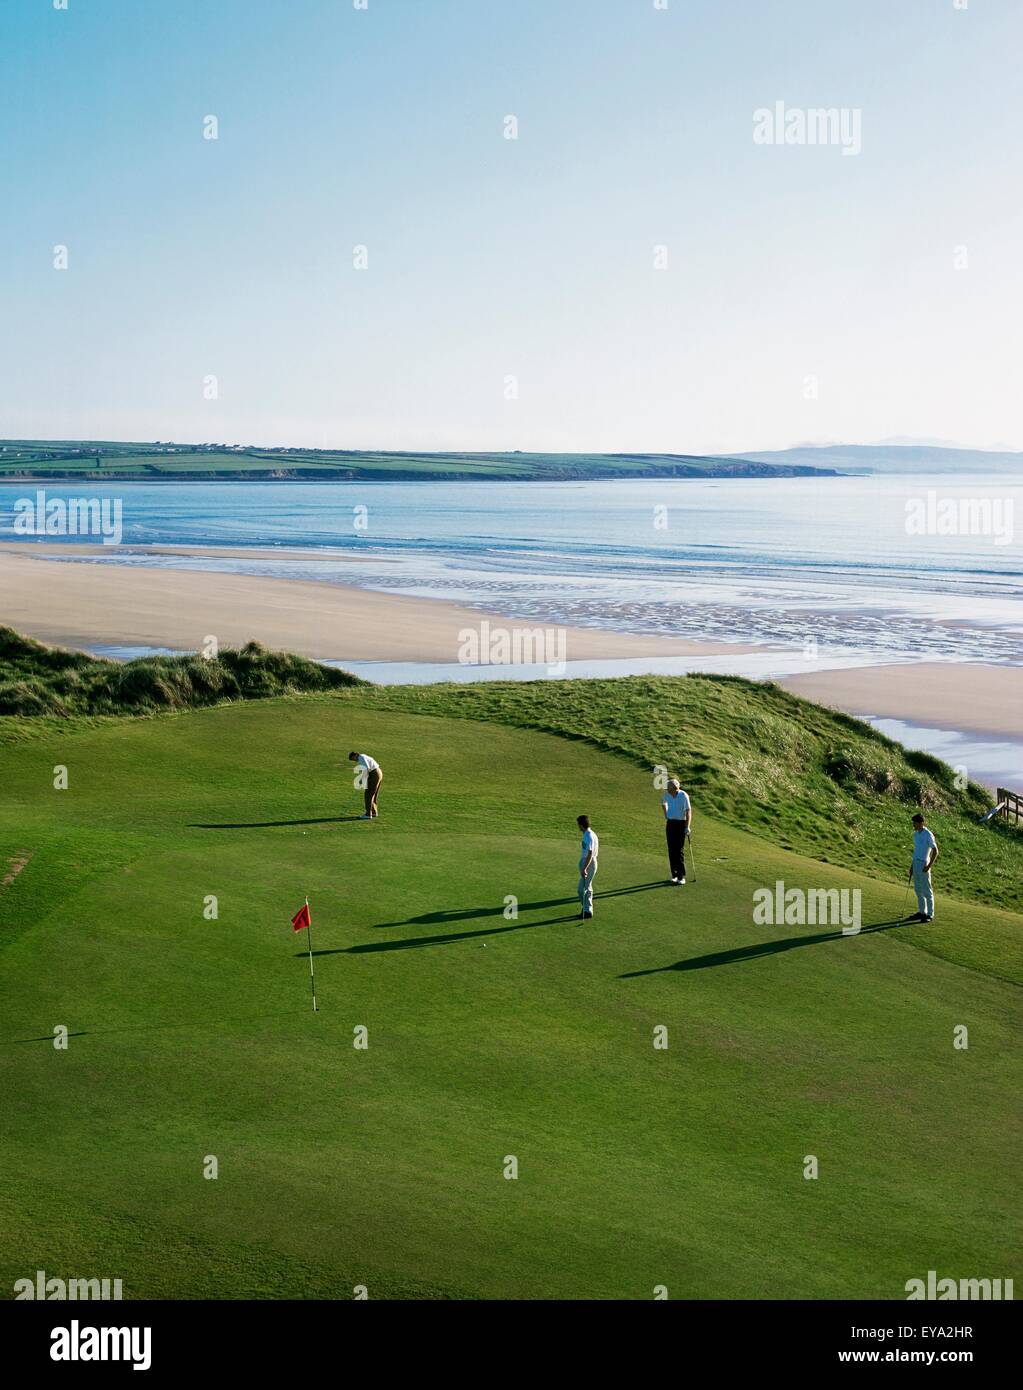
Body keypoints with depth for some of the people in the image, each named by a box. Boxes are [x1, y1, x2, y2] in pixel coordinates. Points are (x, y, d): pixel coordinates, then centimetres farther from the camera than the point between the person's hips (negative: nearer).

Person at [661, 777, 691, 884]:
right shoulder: (667, 794, -1)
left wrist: (687, 826, -21)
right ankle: (674, 875, 10)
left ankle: (681, 876, -5)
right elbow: (664, 804, 23)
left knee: (680, 850, -8)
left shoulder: (683, 795, -15)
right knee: (671, 850, 3)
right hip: (670, 823, 4)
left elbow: (688, 811, -14)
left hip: (681, 824, -4)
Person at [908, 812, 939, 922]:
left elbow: (935, 851, -14)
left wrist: (929, 866, -18)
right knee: (918, 890, 11)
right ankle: (921, 912, 18)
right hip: (916, 863, 8)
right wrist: (912, 865, 17)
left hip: (923, 864, -8)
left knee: (927, 890, -3)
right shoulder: (916, 834, 10)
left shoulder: (928, 835, -15)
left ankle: (930, 915, 2)